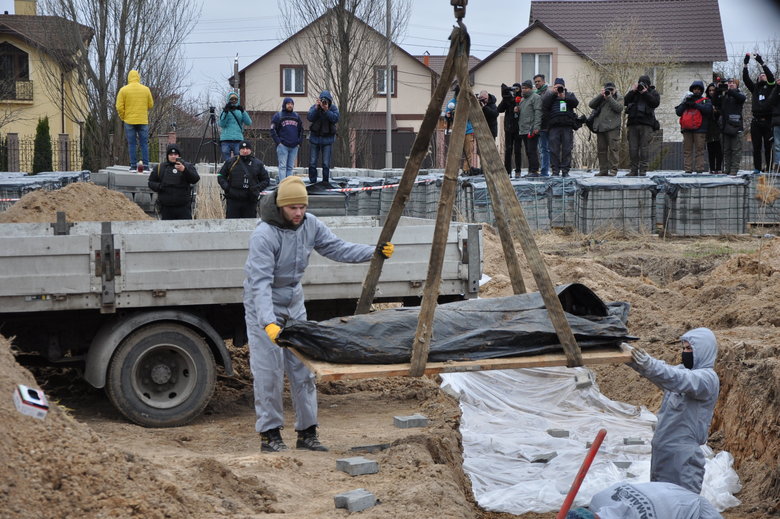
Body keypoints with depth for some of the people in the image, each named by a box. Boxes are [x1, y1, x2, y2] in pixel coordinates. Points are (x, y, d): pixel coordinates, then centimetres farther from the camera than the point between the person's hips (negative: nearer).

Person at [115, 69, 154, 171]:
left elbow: (119, 107, -6)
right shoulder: (146, 89, 0)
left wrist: (123, 117, 8)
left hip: (129, 121, -1)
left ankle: (133, 165, 2)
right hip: (143, 121, 1)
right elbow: (150, 105, 6)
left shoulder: (124, 90, -4)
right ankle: (145, 165, 2)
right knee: (144, 144, 5)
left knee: (131, 144, 4)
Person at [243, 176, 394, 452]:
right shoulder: (264, 235, -27)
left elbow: (338, 248, 2)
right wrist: (268, 323, -42)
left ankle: (307, 432, 11)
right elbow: (260, 283, -32)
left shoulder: (310, 225, -6)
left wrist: (374, 251, -11)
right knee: (269, 370, -7)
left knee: (302, 367, 5)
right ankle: (269, 434, 2)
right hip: (264, 304, -6)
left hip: (294, 302, 6)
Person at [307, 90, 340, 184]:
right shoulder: (314, 107, -1)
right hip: (314, 138, 1)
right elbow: (310, 118, -15)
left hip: (327, 139, -1)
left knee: (326, 164, -2)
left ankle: (325, 182, 5)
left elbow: (335, 119, -18)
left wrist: (326, 110, -27)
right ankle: (312, 182, 11)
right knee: (312, 163, 3)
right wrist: (316, 108, -23)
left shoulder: (333, 108, -2)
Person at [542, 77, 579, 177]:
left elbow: (575, 103, 0)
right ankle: (555, 170, 0)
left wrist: (564, 97, -12)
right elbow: (544, 105, -2)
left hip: (567, 126, 0)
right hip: (554, 126, 0)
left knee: (567, 149, -2)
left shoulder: (569, 95, 18)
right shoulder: (550, 96, 17)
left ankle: (565, 170, 1)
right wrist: (553, 93, -5)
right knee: (554, 149, -4)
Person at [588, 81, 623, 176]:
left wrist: (609, 98, -9)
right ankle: (603, 170, 8)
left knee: (613, 148, -10)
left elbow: (619, 108, -7)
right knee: (601, 149, 4)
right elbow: (591, 105, 5)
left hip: (612, 127, -4)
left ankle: (613, 169, -10)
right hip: (600, 126, 4)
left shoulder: (619, 97, 11)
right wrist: (600, 95, -3)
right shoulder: (600, 98, 20)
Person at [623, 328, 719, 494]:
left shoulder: (707, 378, -15)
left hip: (684, 455, -9)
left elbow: (679, 380, -32)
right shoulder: (684, 370, 14)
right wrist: (632, 358, -16)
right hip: (662, 449, 9)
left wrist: (649, 364, -48)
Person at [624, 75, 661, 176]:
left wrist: (645, 92, -9)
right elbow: (625, 102, 5)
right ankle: (634, 170, 5)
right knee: (632, 148, 1)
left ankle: (643, 170, -7)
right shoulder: (634, 92, 19)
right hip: (633, 123, 3)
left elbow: (655, 103, -9)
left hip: (646, 123, -3)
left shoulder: (653, 92, 11)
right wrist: (632, 91, -4)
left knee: (644, 147, -7)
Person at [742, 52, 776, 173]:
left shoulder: (771, 87, 8)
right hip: (756, 122, 3)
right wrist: (745, 64, -2)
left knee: (768, 147, -2)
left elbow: (771, 76, -8)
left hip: (768, 121, -3)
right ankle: (757, 168, 7)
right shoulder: (755, 88, 16)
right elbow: (745, 79, 6)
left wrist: (761, 63, -11)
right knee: (757, 147, 3)